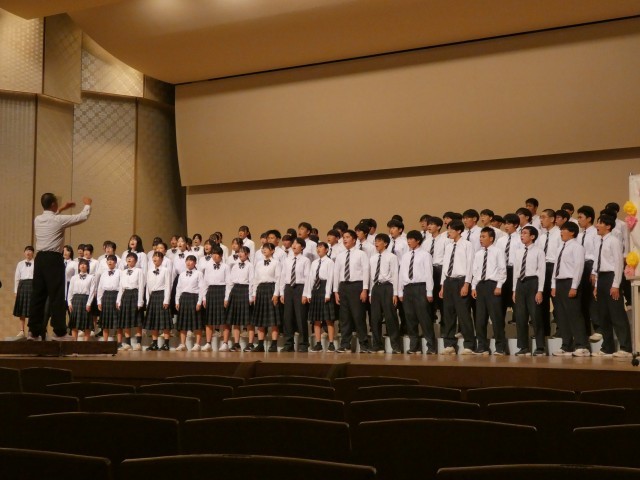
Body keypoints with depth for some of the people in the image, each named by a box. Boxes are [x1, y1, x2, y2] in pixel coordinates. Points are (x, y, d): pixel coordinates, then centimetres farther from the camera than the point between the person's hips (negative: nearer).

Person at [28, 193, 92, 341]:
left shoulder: (37, 220, 9)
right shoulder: (59, 220, -9)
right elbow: (83, 217, -1)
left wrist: (61, 209, 39)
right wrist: (87, 204, 18)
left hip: (40, 258, 7)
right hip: (53, 259, -7)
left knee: (38, 295, 9)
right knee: (56, 295, -4)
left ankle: (34, 331, 12)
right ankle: (59, 332, -3)